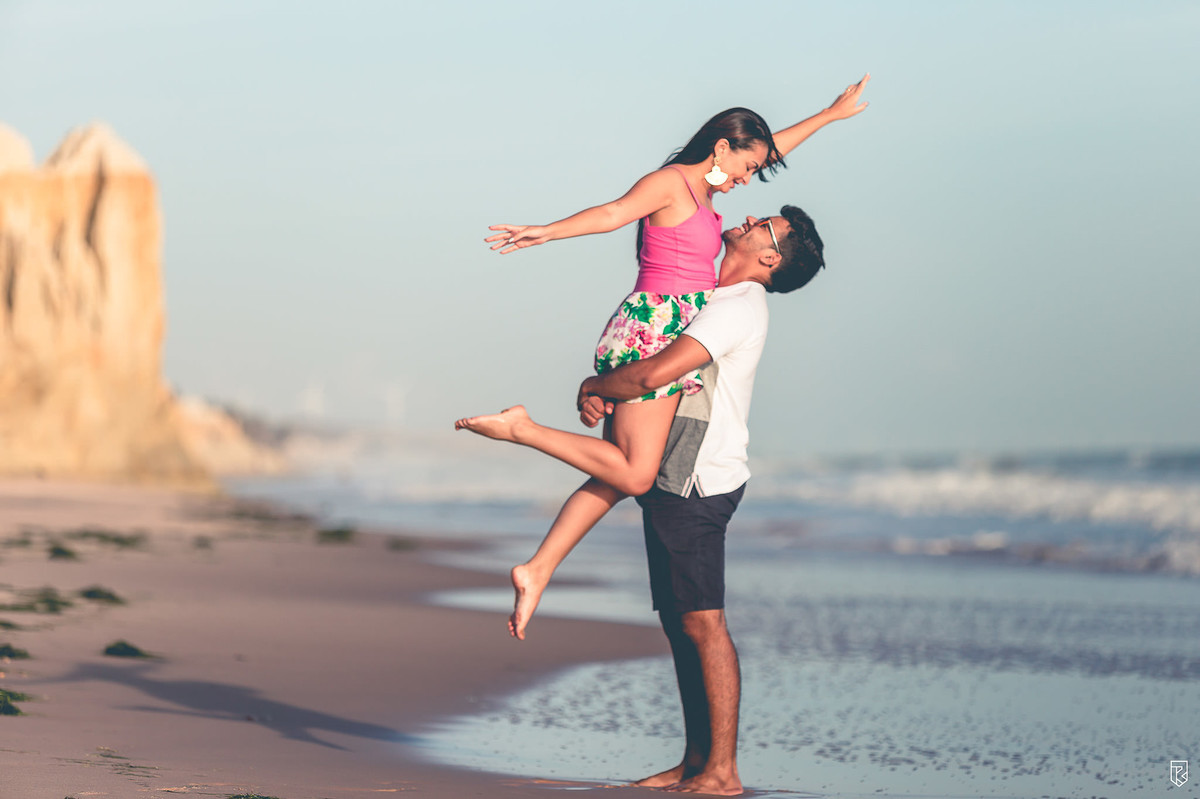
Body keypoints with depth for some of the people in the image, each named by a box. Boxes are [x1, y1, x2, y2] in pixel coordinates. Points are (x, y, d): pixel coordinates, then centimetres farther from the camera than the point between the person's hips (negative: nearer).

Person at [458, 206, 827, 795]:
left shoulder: (737, 307, -13)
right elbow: (639, 364, 23)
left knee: (703, 622, -10)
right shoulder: (718, 303, 20)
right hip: (678, 485, 10)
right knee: (679, 623, 10)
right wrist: (598, 391, 1)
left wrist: (594, 386, -4)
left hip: (696, 485, -10)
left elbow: (653, 375, -23)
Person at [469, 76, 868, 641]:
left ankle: (537, 571, -1)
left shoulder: (703, 186, 21)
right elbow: (615, 213, -23)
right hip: (653, 331, -10)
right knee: (633, 476, -17)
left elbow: (771, 148, 32)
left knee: (616, 479, 3)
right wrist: (545, 232, -39)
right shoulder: (670, 183, -6)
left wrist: (831, 114, 41)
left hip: (670, 336, 10)